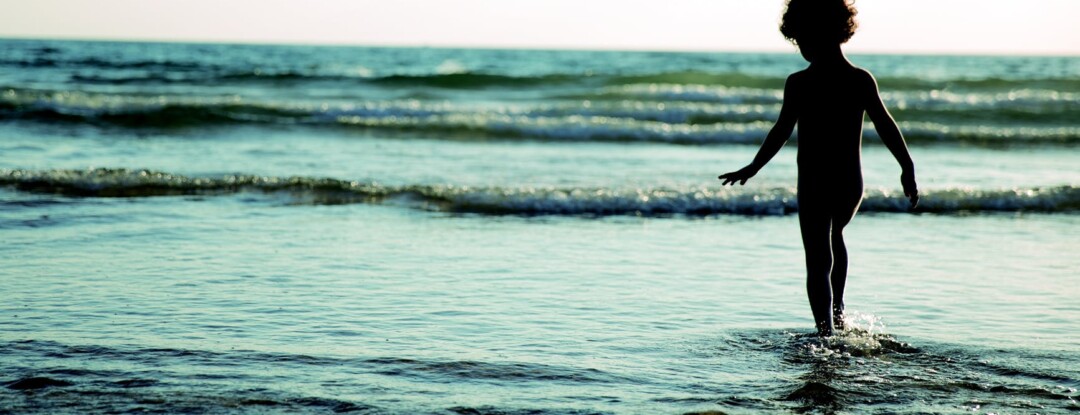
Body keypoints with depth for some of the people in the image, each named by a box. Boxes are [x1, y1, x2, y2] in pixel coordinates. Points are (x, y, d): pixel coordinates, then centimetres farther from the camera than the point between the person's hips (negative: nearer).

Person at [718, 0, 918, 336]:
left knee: (818, 263, 1)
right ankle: (837, 313, 33)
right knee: (835, 236, 32)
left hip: (813, 184, -4)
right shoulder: (862, 80, -3)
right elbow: (886, 126, -5)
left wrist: (752, 169, 0)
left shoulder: (799, 83, -11)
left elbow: (781, 132, -10)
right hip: (851, 183, 4)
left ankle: (827, 332, -9)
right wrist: (907, 169, 1)